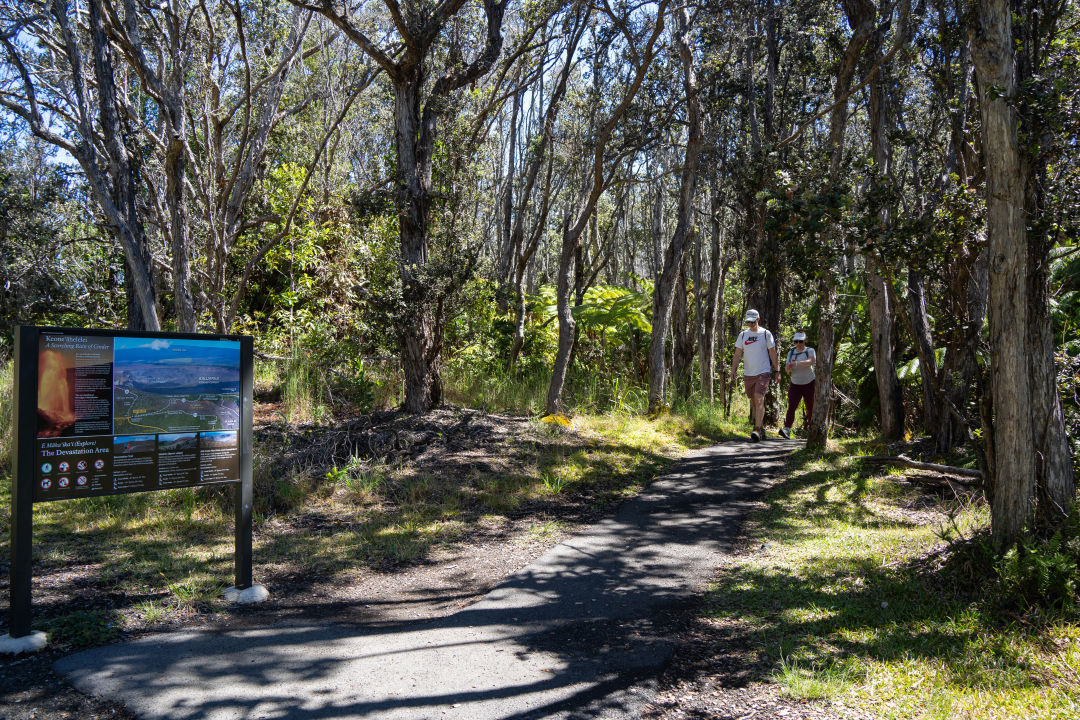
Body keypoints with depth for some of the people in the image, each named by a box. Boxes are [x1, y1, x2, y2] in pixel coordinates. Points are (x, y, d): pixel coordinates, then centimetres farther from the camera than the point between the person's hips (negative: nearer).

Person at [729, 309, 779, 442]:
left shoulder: (766, 334, 0)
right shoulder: (743, 335, 7)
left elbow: (772, 354, 4)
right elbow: (737, 354, 7)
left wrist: (777, 371, 3)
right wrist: (733, 370, -4)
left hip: (763, 372, -4)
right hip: (748, 374, 4)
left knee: (759, 400, -17)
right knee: (754, 403, 9)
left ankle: (757, 430, -21)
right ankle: (762, 430, 21)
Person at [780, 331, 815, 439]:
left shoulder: (810, 351, -5)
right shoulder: (791, 352, 6)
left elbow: (811, 361, -27)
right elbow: (787, 370, 4)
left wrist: (797, 363, -41)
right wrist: (788, 368, -21)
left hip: (809, 384, -2)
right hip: (795, 385, 2)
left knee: (810, 409, 7)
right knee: (791, 406, -15)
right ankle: (787, 430, -26)